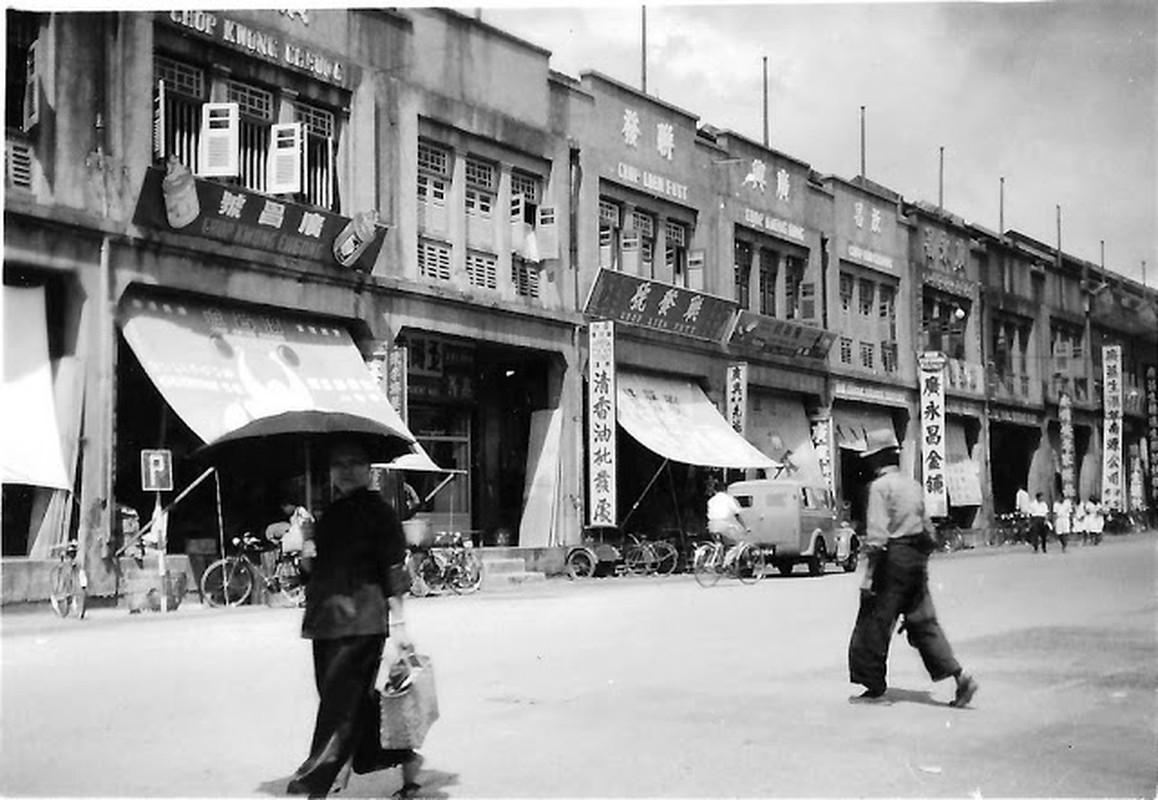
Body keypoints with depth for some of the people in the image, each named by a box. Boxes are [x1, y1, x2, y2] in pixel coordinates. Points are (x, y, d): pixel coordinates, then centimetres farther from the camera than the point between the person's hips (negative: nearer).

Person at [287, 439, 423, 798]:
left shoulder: (378, 511, -5)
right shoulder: (330, 514, 16)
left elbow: (393, 568, -9)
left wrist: (398, 621, -14)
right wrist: (308, 555, -1)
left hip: (362, 618, -7)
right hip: (326, 617, 7)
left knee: (341, 697, -8)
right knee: (359, 698, 9)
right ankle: (404, 758, 25)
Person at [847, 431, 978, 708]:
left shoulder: (880, 486, -10)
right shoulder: (913, 485, 14)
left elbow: (877, 534, -17)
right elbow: (928, 529, 17)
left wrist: (868, 578, -16)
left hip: (893, 559, -8)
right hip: (916, 560, 8)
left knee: (874, 623, 3)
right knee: (923, 621, 12)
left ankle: (875, 688, 9)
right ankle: (960, 677, 3)